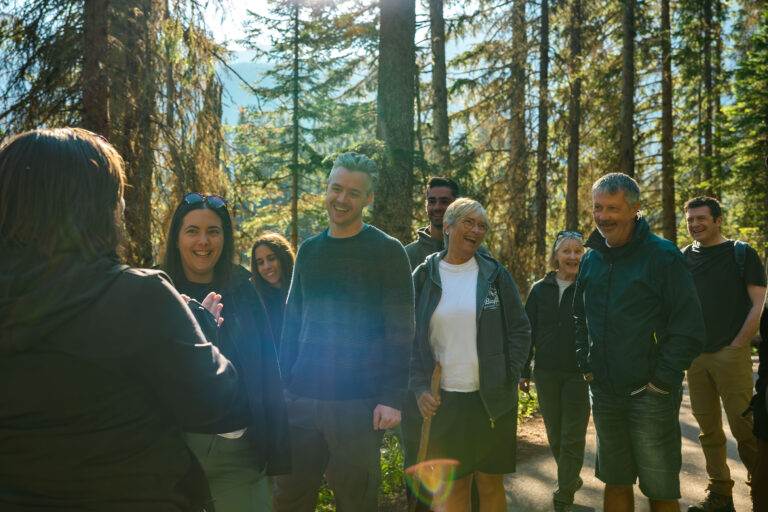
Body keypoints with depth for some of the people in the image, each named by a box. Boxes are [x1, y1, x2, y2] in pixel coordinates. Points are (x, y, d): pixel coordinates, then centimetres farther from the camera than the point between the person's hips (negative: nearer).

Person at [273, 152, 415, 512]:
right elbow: (292, 322, 14)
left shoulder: (387, 251, -5)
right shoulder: (309, 250, 10)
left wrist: (392, 398, -13)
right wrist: (283, 383, 9)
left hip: (358, 402, -4)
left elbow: (400, 331, -8)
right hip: (301, 399, 4)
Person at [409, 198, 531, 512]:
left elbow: (520, 331, 4)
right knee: (454, 486, 9)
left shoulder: (494, 273, 2)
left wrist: (506, 380, -4)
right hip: (443, 401, 0)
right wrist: (419, 388, -5)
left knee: (491, 485, 7)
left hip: (492, 400, 0)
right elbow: (410, 338, 4)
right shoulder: (424, 276, 2)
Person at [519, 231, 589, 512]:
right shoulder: (540, 290, 5)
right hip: (546, 373, 3)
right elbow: (528, 332, 8)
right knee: (554, 435, 13)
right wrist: (524, 372, 5)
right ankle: (572, 479, 36)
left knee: (572, 437, 1)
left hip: (579, 373, -3)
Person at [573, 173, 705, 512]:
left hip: (650, 395, -5)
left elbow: (689, 329, -12)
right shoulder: (591, 260, 8)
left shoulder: (662, 256, -10)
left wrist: (661, 382, -14)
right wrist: (586, 365, 8)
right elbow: (580, 317, 19)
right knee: (615, 482, 17)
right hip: (604, 393, 5)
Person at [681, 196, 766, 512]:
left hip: (731, 353, -4)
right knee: (709, 428, 8)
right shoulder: (683, 258, 11)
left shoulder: (742, 253, 1)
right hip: (696, 356, 4)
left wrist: (737, 345, -9)